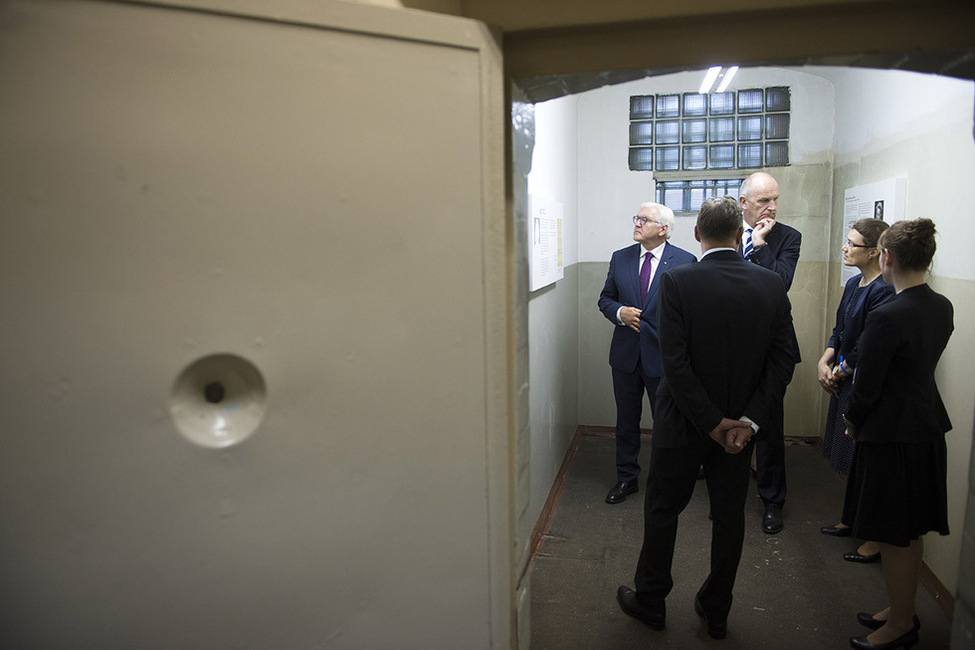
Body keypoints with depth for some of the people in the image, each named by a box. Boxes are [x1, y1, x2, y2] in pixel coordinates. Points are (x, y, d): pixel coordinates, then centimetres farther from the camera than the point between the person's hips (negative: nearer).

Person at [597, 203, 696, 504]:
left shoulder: (685, 262, -7)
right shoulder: (620, 258, 5)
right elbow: (605, 299, 11)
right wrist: (620, 312, -11)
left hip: (663, 356, -3)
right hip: (626, 355, 4)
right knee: (626, 421, 15)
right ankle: (627, 478, 31)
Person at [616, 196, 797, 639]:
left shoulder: (676, 282, -16)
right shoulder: (771, 285, -5)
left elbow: (675, 363, -20)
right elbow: (783, 361, -7)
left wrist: (713, 422, -14)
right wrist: (749, 421, -9)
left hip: (682, 422, -3)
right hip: (741, 426, 3)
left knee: (662, 510, 14)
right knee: (729, 515, 17)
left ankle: (650, 601, 30)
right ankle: (716, 611, 32)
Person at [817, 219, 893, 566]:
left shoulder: (884, 291, -21)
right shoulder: (853, 284, 9)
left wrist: (839, 371, -8)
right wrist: (824, 361, 0)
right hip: (845, 383, 9)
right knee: (849, 463, 20)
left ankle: (876, 538, 17)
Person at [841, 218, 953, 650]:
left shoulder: (886, 317, -24)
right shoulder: (943, 308, 2)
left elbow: (866, 387, -18)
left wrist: (852, 422, 0)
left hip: (891, 436, -9)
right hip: (927, 428, 9)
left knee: (894, 537, 8)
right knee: (911, 533, 21)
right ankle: (902, 609, 38)